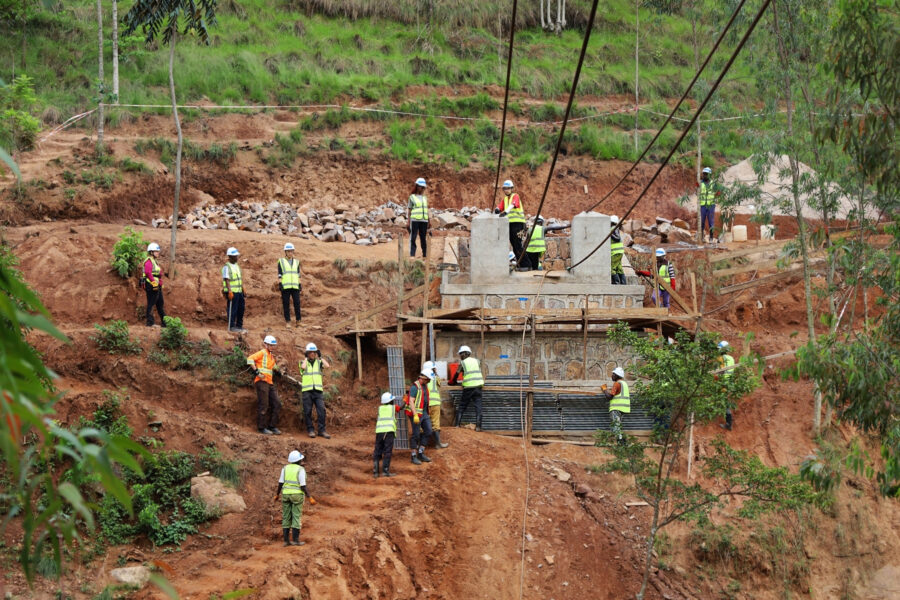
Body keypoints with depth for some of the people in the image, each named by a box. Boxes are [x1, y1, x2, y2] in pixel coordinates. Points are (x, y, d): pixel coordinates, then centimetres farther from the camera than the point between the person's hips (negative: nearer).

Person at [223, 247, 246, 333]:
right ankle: (232, 327, 1)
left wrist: (243, 288, 19)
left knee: (241, 309, 12)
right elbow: (227, 280, -16)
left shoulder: (236, 266, 16)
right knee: (232, 310, -5)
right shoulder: (226, 267, -11)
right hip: (232, 292, -9)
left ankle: (239, 326, 21)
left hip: (239, 291, 9)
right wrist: (230, 291, -23)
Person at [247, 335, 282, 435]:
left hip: (270, 382, 9)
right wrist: (256, 371, -22)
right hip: (262, 381, -9)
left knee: (276, 405, 5)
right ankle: (262, 428, -5)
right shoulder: (262, 353, -4)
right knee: (263, 405, -9)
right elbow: (250, 359, -19)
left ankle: (273, 426, 10)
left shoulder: (271, 356, 23)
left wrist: (277, 371, 27)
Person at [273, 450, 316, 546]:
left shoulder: (285, 468, 2)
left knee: (286, 518, 7)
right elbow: (303, 486, -15)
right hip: (297, 495, -4)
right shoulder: (301, 470, -10)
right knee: (296, 517, -1)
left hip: (286, 494, 4)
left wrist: (277, 495, 13)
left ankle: (286, 540, 4)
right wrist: (310, 498, -12)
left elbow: (280, 483, 1)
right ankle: (295, 540, -6)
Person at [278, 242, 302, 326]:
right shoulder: (281, 262, 4)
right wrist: (279, 285, -9)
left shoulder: (296, 262, 13)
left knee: (297, 303, -5)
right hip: (285, 287, -2)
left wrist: (300, 285, 8)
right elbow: (279, 275, 0)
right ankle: (287, 322, 2)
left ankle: (298, 320, 1)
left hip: (295, 287, 2)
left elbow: (298, 275, 15)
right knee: (286, 304, -2)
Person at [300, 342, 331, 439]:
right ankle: (310, 430, 6)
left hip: (318, 390, 1)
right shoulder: (303, 362, 8)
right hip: (307, 390, -1)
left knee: (321, 409, -9)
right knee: (308, 411, -2)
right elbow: (303, 367, -15)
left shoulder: (319, 362, 13)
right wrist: (306, 358, 1)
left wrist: (320, 357, 5)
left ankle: (322, 430, -6)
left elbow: (328, 366, -4)